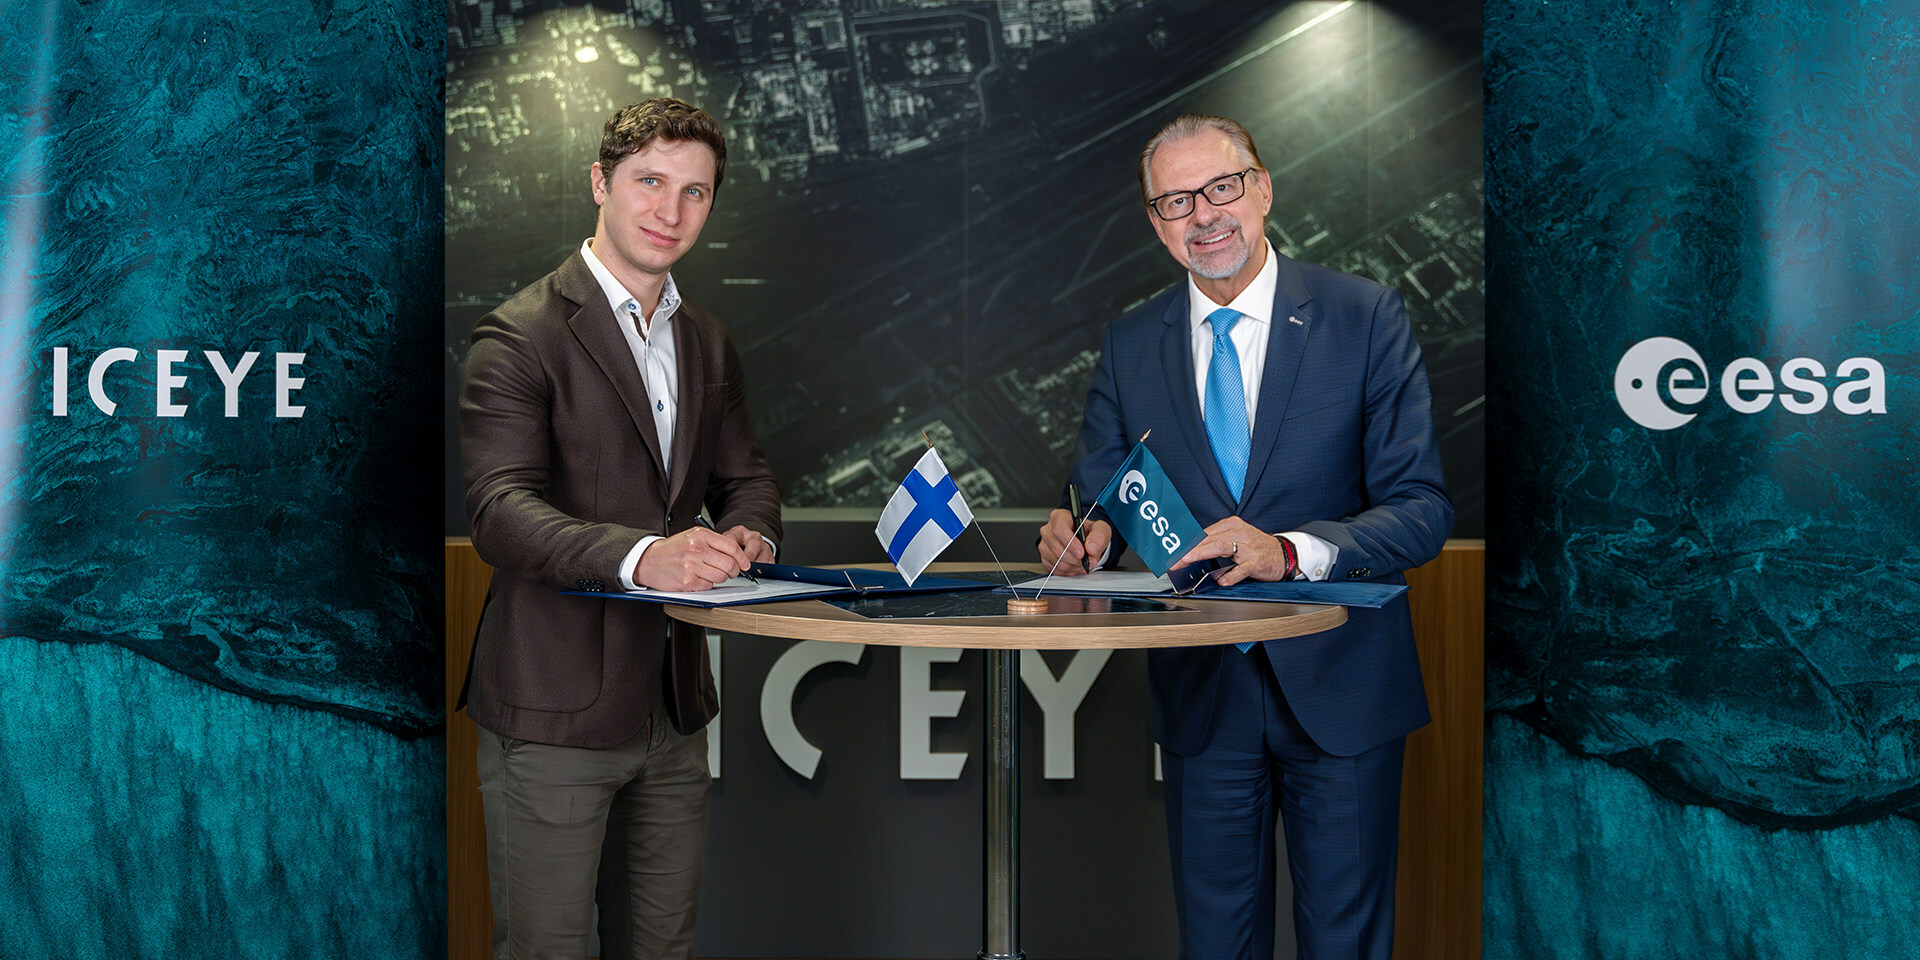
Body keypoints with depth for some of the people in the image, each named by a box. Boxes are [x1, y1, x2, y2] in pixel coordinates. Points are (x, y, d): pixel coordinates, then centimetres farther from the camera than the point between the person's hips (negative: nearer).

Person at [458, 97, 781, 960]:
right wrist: (640, 556, -35)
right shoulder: (521, 335, -9)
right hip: (555, 710, -7)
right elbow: (500, 509, -19)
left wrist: (745, 534, -6)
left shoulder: (708, 345, 15)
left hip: (674, 706, 7)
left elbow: (744, 476, 20)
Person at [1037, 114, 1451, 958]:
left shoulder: (1365, 318, -6)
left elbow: (1422, 508, -10)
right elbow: (1098, 492, 8)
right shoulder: (1129, 344, 4)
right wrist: (1082, 537, -17)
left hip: (1337, 690, -2)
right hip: (1201, 693, 3)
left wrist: (1291, 552, -27)